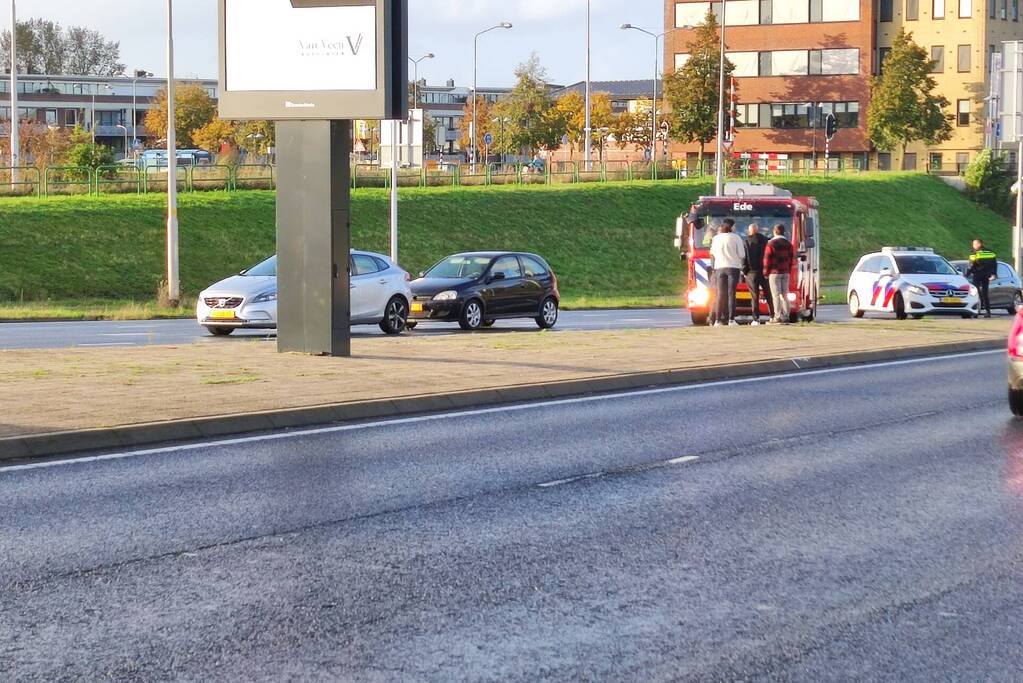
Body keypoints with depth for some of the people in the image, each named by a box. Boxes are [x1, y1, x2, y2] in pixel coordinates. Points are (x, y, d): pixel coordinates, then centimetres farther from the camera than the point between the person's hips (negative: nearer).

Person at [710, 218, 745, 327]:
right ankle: (731, 319, -8)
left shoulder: (716, 238, 7)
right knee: (731, 293, -3)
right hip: (733, 267, -3)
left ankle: (718, 320, 2)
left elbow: (713, 254, 12)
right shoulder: (736, 238, -3)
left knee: (721, 294, 6)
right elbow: (741, 254, -5)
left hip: (719, 268, 3)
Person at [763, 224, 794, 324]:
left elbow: (767, 259, -9)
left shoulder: (771, 244, -9)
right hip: (786, 272, 6)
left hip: (774, 272, -6)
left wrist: (766, 272, -2)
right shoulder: (788, 244, 11)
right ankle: (785, 317, 6)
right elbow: (791, 259, 14)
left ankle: (777, 318, -11)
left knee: (776, 295, -7)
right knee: (784, 295, 8)